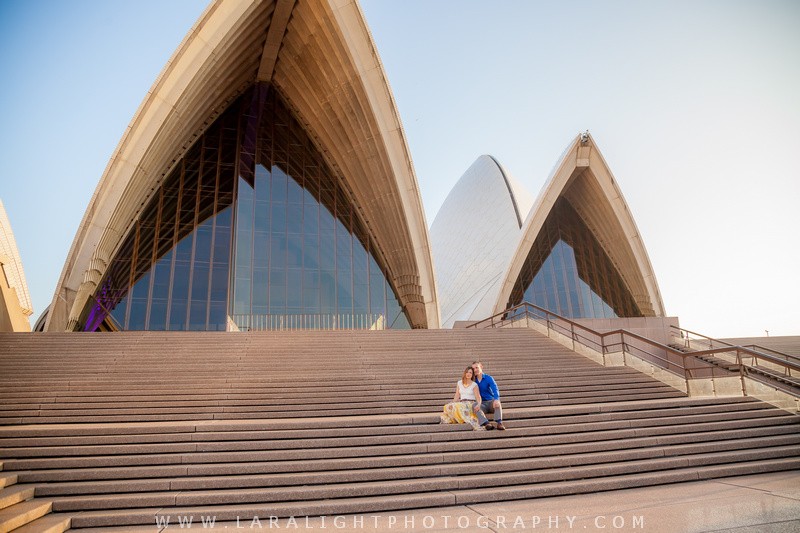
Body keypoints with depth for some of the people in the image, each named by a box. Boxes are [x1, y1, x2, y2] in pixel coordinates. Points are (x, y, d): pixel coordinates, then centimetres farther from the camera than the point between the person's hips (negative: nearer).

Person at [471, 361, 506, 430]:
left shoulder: (489, 378, -1)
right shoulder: (474, 381, 8)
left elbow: (495, 389, -15)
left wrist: (496, 399, -36)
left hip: (491, 401, -1)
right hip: (482, 403, 1)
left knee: (497, 403, -34)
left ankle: (499, 423, -45)